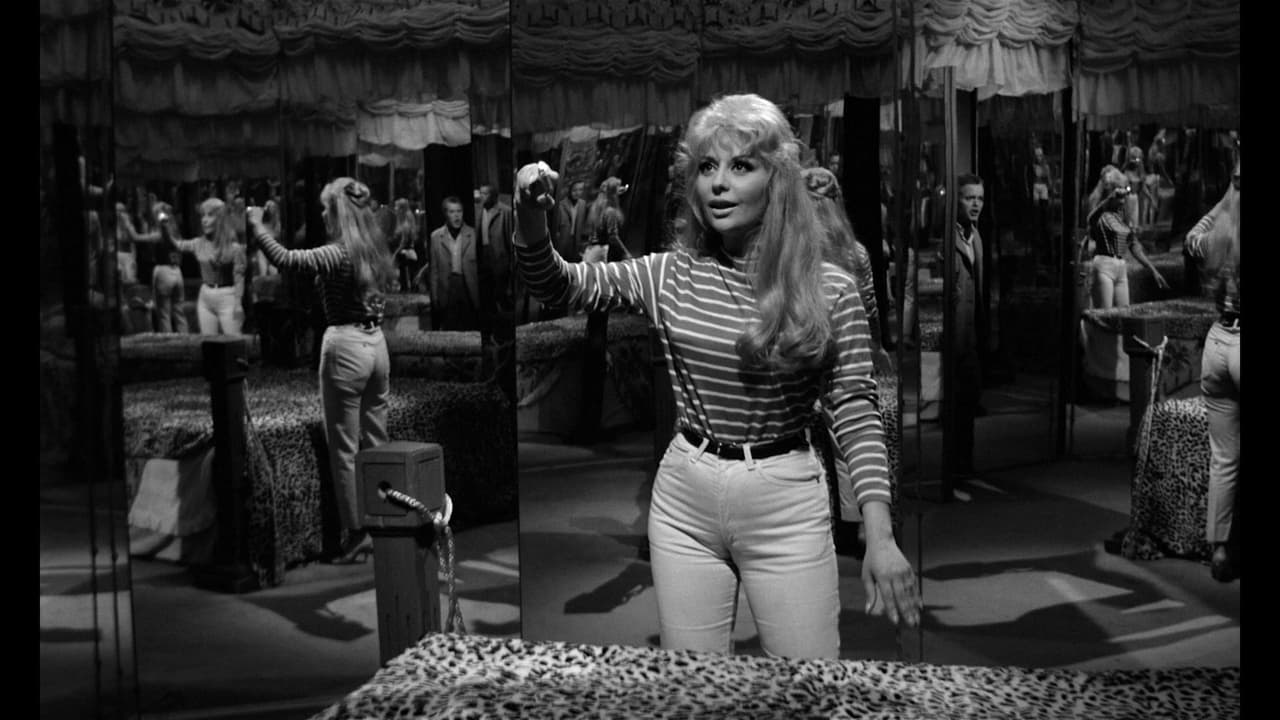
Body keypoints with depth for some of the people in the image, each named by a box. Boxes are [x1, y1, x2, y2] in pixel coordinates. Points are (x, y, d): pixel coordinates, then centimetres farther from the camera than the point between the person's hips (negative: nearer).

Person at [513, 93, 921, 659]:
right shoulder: (670, 276, 0)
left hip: (786, 505, -2)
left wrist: (880, 537, -13)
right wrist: (531, 215, -23)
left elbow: (855, 412, -6)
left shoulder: (831, 290, -7)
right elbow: (559, 284, -2)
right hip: (684, 497, 3)